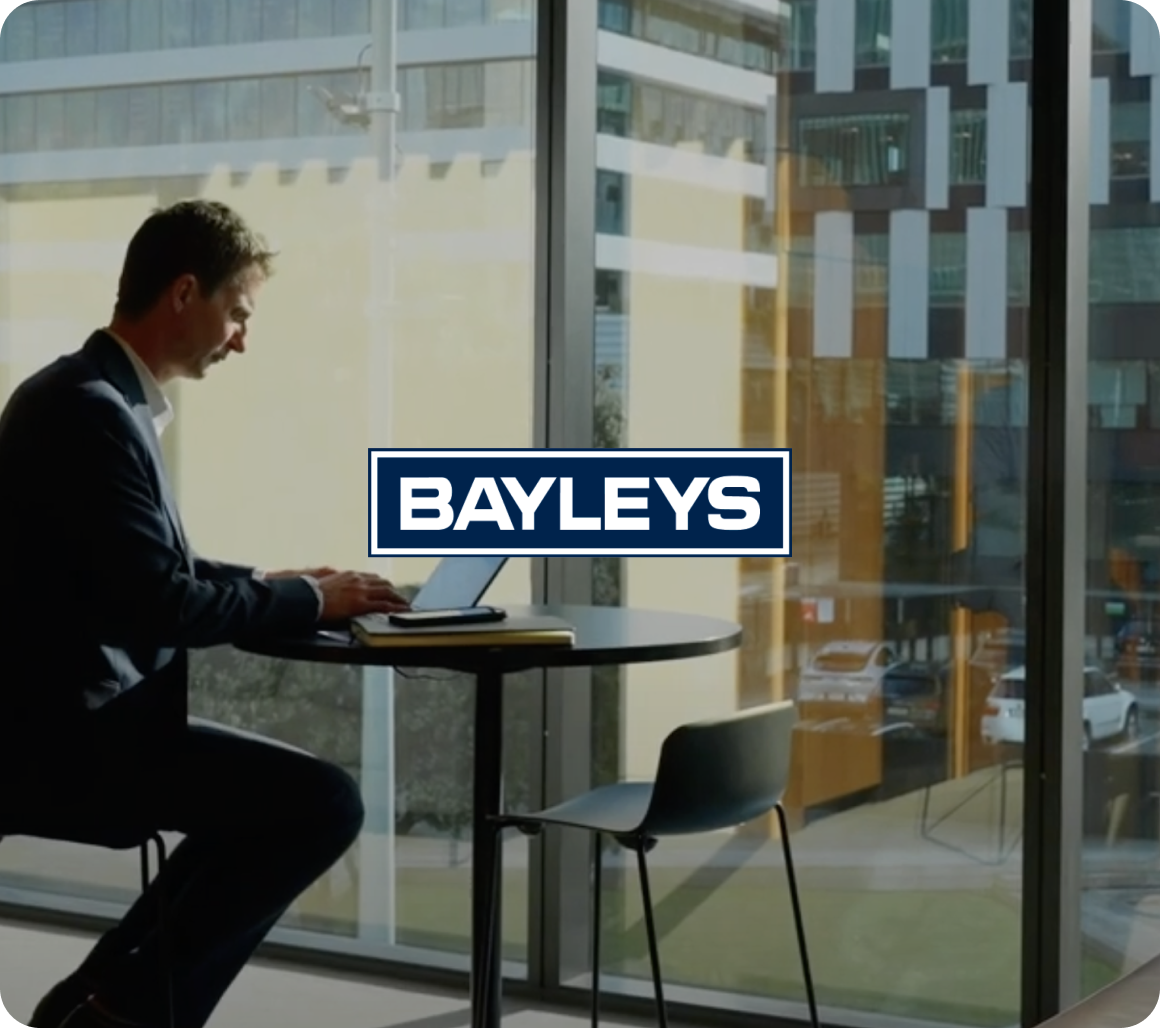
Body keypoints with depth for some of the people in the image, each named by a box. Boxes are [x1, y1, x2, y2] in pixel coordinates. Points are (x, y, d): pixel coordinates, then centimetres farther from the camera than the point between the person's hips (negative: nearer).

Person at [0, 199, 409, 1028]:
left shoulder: (98, 398, 13)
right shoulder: (90, 411, -19)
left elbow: (146, 574, 20)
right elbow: (160, 604, -23)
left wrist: (271, 583, 8)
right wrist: (306, 601, -10)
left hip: (75, 723, 11)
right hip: (67, 739, -11)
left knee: (282, 799, 21)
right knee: (325, 802, -14)